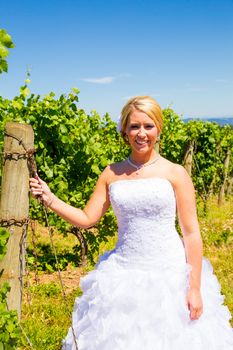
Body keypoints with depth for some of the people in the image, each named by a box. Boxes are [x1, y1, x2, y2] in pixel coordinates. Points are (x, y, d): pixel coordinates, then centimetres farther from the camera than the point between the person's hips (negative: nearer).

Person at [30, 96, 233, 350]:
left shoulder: (175, 174, -4)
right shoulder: (111, 174, 4)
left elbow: (191, 233, -5)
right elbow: (87, 219, 6)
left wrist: (195, 288, -8)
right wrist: (49, 198, -5)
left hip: (169, 274, -2)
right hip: (124, 274, 3)